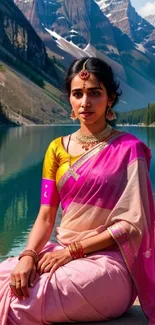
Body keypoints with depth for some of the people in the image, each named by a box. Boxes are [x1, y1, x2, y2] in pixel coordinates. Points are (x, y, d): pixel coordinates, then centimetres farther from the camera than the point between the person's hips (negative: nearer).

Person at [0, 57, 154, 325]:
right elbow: (45, 217, 5)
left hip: (107, 260, -5)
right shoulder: (57, 149, 10)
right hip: (62, 254, 5)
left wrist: (73, 250, -15)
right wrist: (28, 255, -15)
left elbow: (132, 224, -10)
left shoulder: (128, 149, -4)